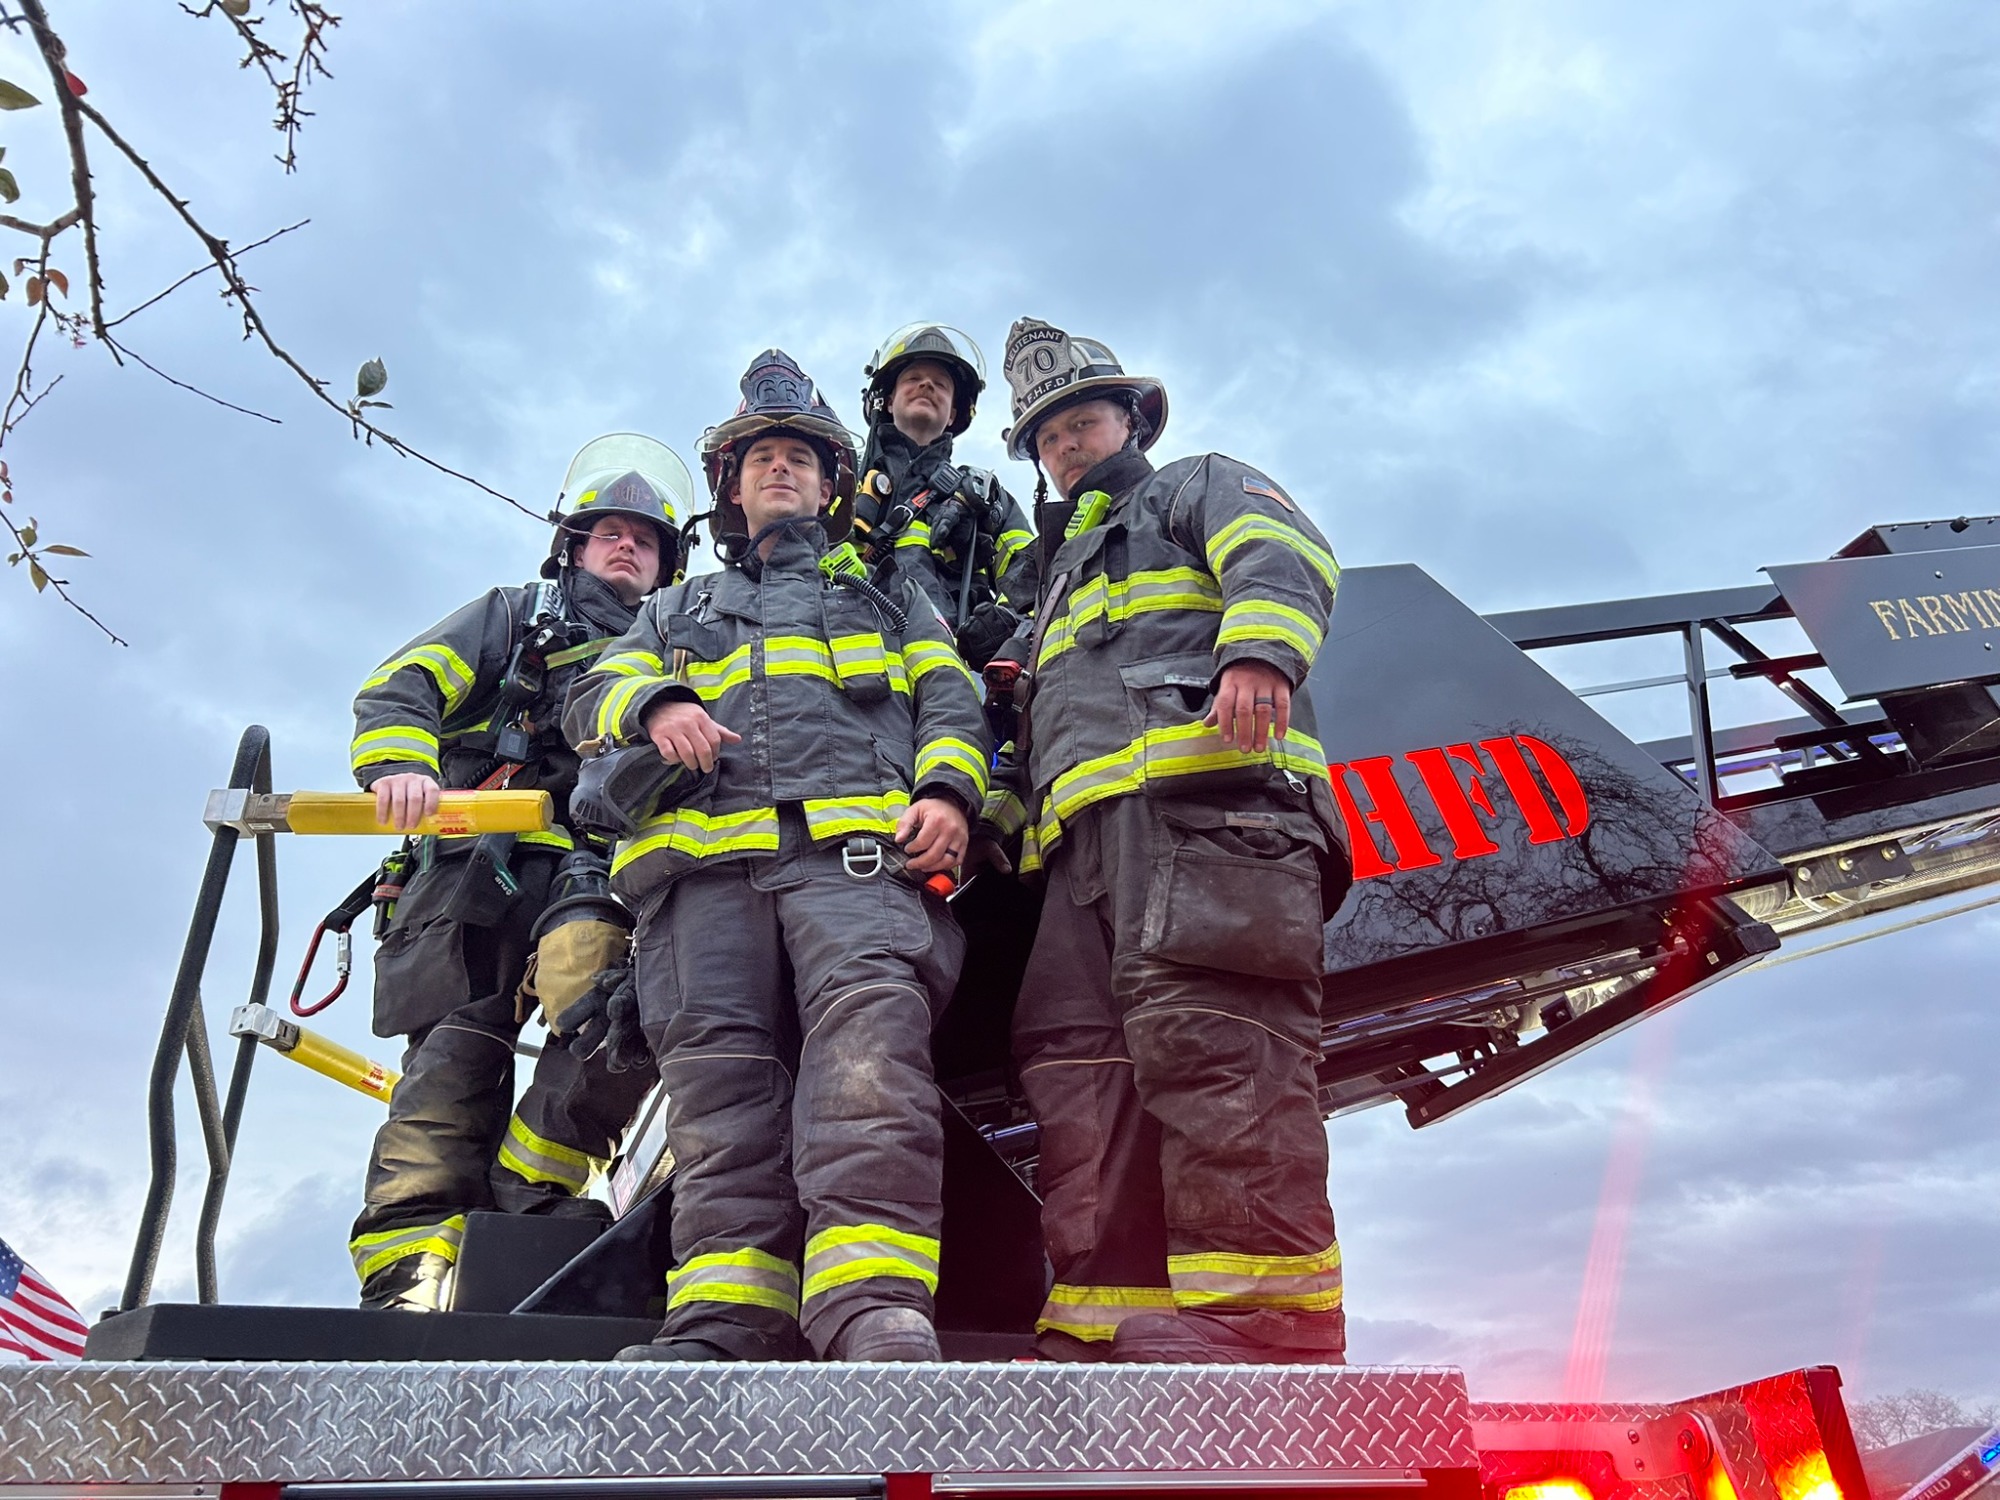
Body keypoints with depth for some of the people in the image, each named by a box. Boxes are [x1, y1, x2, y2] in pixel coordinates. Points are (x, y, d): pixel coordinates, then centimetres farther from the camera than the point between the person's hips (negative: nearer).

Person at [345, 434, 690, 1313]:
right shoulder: (514, 616, 28)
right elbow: (403, 685, 12)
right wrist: (399, 763, -11)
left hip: (604, 874, 2)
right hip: (479, 861, -2)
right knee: (458, 1052, -17)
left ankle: (524, 1201, -18)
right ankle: (408, 1284, -20)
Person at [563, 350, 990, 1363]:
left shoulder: (890, 598, 35)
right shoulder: (677, 610, 40)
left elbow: (950, 701, 20)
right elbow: (593, 697, 25)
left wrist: (947, 791, -3)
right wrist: (657, 704, 0)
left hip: (856, 845, -2)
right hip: (705, 862, 3)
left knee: (868, 1034, -29)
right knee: (719, 1080, -16)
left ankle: (875, 1314, -40)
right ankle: (719, 1328, -22)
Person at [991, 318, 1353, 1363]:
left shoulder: (1199, 487, 22)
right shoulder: (1065, 573, 43)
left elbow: (1283, 557, -1)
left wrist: (1259, 649, -22)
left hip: (1201, 784, -7)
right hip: (1086, 829, 8)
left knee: (1201, 1029, -24)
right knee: (1076, 1056, -7)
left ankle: (1261, 1318, -28)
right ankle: (1103, 1325, -9)